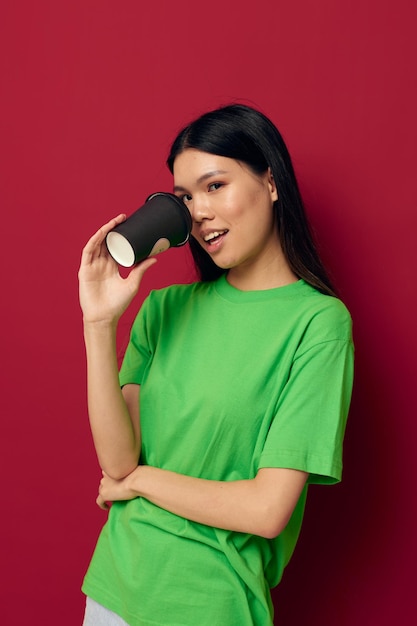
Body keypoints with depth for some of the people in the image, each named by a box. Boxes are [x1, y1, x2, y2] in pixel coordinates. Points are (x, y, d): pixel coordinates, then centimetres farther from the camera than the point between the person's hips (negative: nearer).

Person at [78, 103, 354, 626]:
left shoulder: (318, 322, -16)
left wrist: (140, 479, -9)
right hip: (115, 580, 4)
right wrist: (99, 324, -17)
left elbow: (268, 510, -19)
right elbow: (117, 460, -9)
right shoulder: (165, 307, -1)